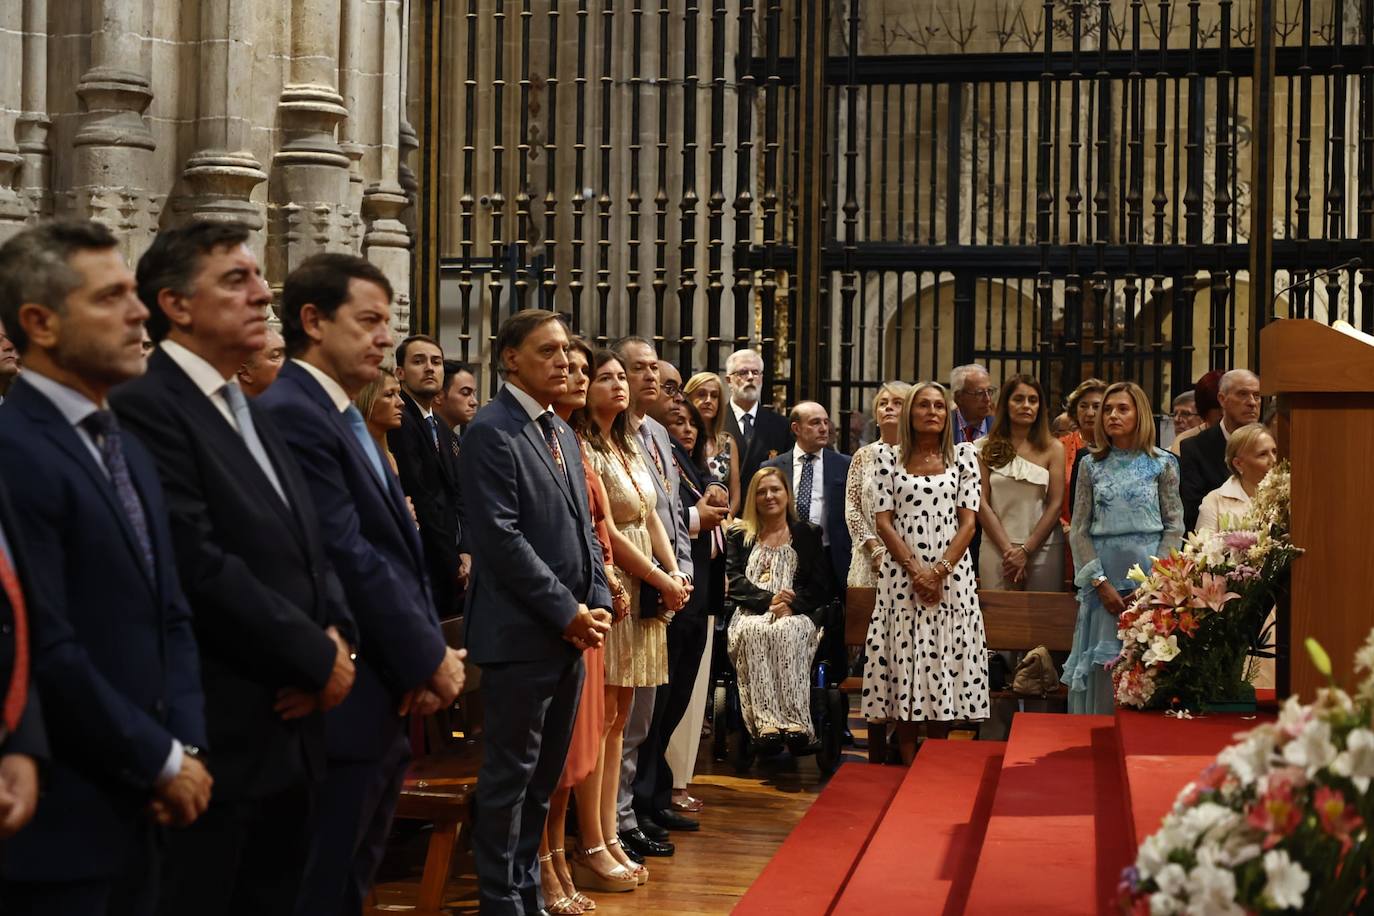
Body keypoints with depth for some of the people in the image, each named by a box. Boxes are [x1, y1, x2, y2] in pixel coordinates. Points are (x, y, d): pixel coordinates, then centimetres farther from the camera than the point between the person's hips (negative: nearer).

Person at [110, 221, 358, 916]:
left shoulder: (251, 413, 18)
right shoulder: (145, 407, -13)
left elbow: (307, 547, 17)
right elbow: (199, 567, -21)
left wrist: (336, 635, -4)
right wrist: (318, 660, -12)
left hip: (288, 729, 9)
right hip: (214, 736, -9)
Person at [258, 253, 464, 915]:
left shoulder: (346, 417, 16)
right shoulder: (290, 414, -15)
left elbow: (401, 549, 13)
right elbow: (347, 557, -19)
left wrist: (431, 652, 0)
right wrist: (429, 660, -11)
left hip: (383, 701, 10)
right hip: (340, 704, -10)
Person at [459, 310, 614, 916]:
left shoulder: (562, 433, 16)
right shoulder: (491, 432, -10)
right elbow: (501, 537, -17)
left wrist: (597, 604, 5)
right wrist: (568, 611, -15)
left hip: (570, 633, 8)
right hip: (522, 633, -8)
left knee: (544, 775, 13)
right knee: (511, 775, 0)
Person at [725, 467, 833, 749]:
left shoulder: (807, 534, 19)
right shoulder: (738, 535, 21)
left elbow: (821, 587, 7)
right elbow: (734, 581, 6)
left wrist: (791, 605, -13)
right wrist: (768, 599, -13)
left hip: (796, 614, 0)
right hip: (751, 612, 1)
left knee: (788, 630, -38)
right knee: (755, 630, -37)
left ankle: (796, 721, -47)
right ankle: (765, 722, -47)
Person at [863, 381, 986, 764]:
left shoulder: (963, 457, 6)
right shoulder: (891, 460, 6)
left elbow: (968, 521, 1)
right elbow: (884, 521, 1)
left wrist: (940, 571, -9)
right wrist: (915, 570, -10)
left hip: (950, 573, 0)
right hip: (902, 573, 0)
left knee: (943, 664, 0)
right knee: (904, 661, -2)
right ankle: (908, 764, 3)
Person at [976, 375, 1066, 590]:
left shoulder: (1053, 448, 4)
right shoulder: (987, 448, 5)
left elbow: (1055, 504, 0)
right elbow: (982, 503, 0)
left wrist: (1026, 550, -8)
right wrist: (1008, 550, -9)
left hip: (1043, 547, 0)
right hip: (996, 547, 0)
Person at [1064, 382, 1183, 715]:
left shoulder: (1162, 464, 4)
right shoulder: (1091, 465, 8)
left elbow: (1175, 526, 1)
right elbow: (1079, 529, 5)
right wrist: (1101, 582, -6)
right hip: (1104, 580, 1)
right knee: (1102, 668, 0)